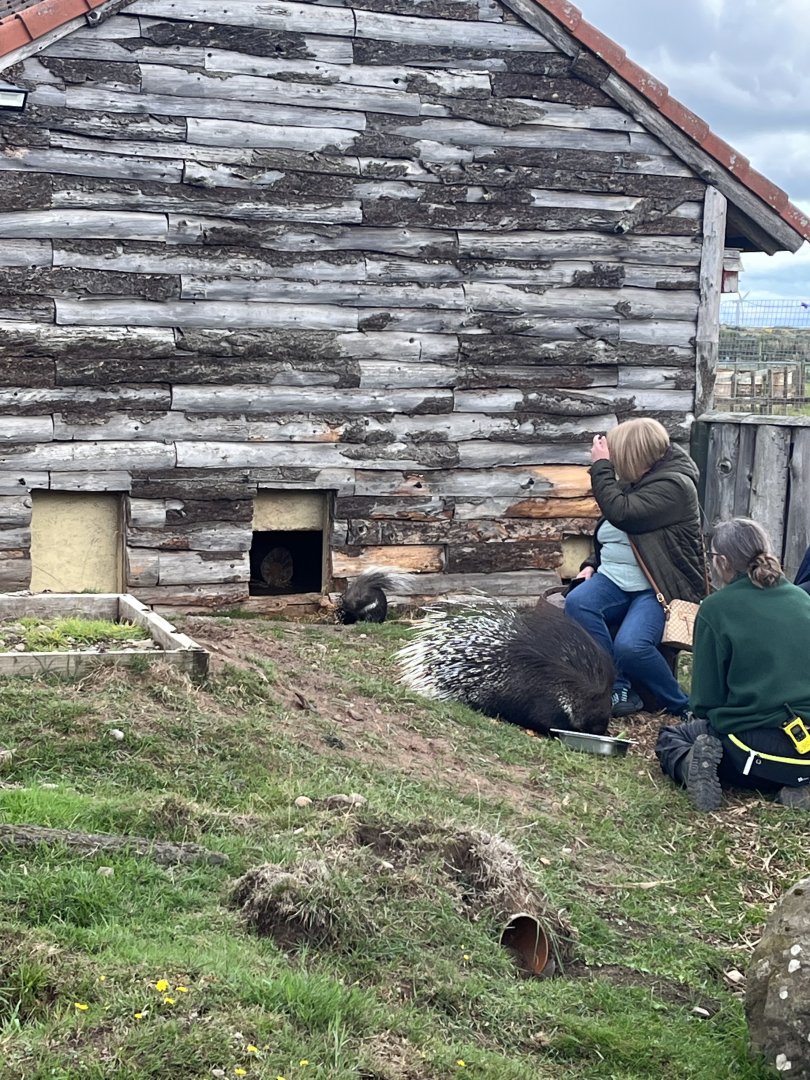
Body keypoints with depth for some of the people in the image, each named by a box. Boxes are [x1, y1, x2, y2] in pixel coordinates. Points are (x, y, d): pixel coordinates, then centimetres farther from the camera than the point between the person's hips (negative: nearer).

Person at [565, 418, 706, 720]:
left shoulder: (674, 484, -12)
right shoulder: (633, 483, 16)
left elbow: (620, 513, -24)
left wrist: (601, 466, -14)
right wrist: (592, 564, 10)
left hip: (657, 589, -8)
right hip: (615, 581, 8)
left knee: (630, 646, -32)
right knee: (577, 602, -24)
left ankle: (682, 706, -6)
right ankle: (619, 690, -19)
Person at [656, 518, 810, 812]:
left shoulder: (716, 609, -5)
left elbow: (704, 699, -3)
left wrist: (708, 719, 19)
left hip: (756, 746, -4)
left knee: (670, 737, 24)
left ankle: (690, 764, -11)